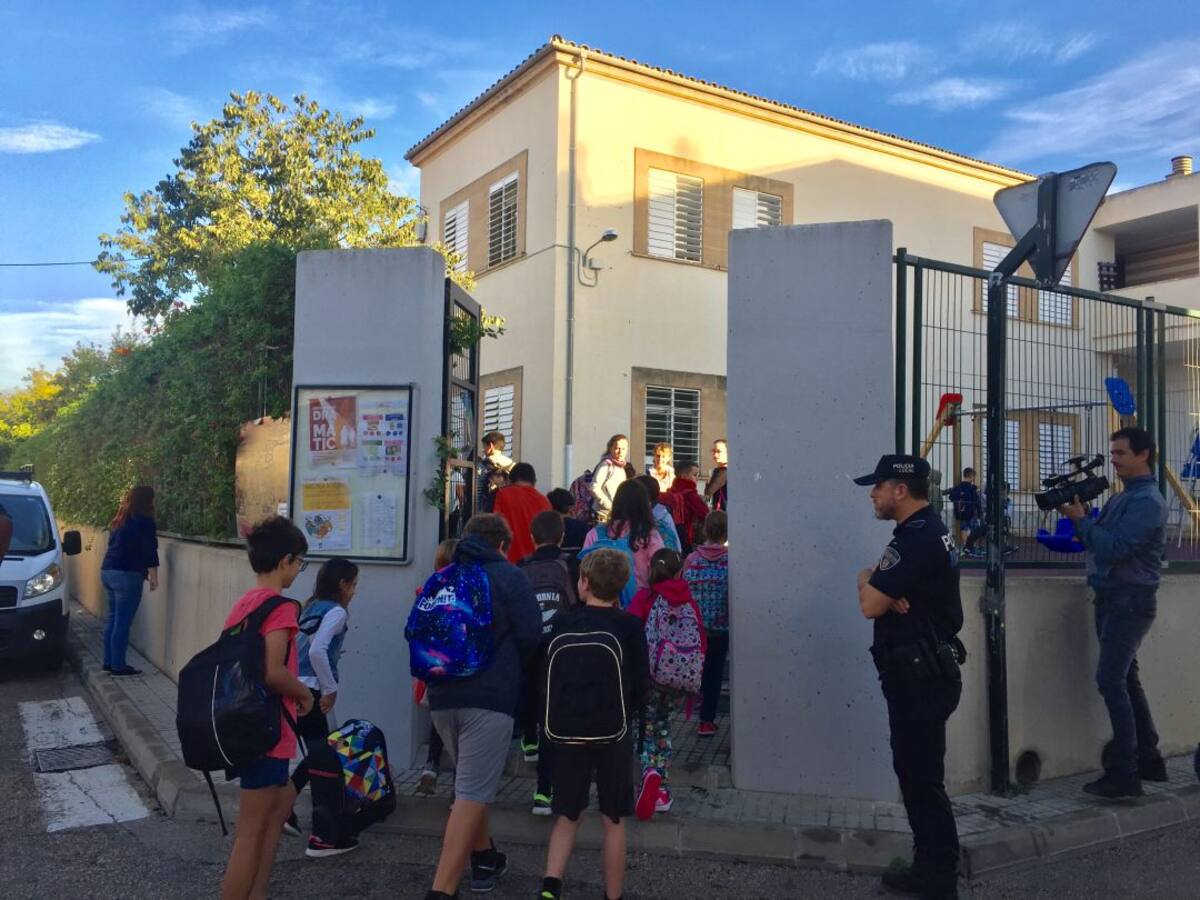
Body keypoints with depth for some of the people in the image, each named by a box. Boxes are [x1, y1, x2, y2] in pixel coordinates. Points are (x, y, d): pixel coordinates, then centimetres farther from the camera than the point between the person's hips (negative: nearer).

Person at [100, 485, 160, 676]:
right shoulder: (144, 521, -9)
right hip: (126, 575, -8)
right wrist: (153, 577, -5)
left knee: (113, 618, 14)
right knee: (123, 622, -4)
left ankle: (109, 661, 18)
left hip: (107, 571, 9)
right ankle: (118, 666, -1)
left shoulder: (120, 520, 16)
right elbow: (149, 552, -12)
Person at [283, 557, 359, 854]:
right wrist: (331, 689, -13)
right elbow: (317, 652, -23)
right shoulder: (336, 611, -10)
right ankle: (321, 837, 5)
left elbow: (305, 648, 14)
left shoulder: (311, 607, 15)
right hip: (308, 693, -8)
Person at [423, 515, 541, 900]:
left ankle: (484, 859, 36)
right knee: (473, 792, -6)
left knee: (471, 781, 24)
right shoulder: (509, 576, -1)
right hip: (490, 695, -6)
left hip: (443, 695, 6)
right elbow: (530, 634, -8)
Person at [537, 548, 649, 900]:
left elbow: (546, 676, 2)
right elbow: (641, 683, -3)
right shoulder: (629, 626, -7)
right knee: (613, 821, 11)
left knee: (567, 816, 15)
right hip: (614, 733, -1)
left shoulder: (563, 622, -4)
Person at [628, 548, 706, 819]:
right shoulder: (689, 601, 3)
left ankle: (651, 772, -13)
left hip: (650, 675, -3)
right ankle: (661, 790, 12)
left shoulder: (644, 598, -6)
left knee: (650, 729, 13)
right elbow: (702, 640, 4)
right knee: (664, 728, 19)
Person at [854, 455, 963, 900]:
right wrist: (878, 583, -9)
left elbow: (869, 606, -22)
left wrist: (868, 581, -2)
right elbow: (876, 581, 13)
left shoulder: (917, 539, -22)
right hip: (923, 671, 11)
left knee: (922, 778, 0)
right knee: (916, 772, 18)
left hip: (920, 678, -11)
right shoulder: (930, 529, 13)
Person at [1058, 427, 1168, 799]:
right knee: (1126, 679, 14)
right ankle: (1149, 760, 25)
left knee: (1111, 680, -13)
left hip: (1130, 601, -10)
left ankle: (1125, 772, -9)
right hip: (1111, 599, 10)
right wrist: (1079, 515, -1)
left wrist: (1081, 519, -13)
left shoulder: (1148, 502, -14)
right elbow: (1099, 540, 13)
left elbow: (1113, 548, -22)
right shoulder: (1121, 498, 16)